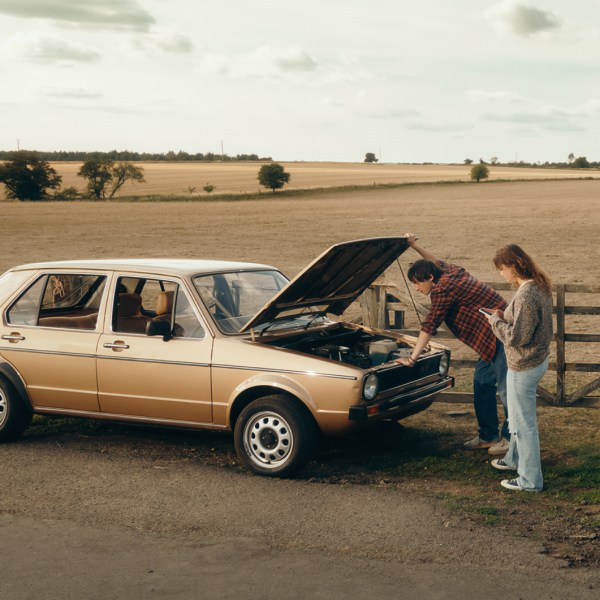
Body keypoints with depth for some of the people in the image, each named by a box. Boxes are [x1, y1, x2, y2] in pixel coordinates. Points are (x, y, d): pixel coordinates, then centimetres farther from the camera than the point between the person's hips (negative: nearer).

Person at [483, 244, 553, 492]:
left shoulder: (526, 295, -27)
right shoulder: (539, 286, 4)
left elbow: (517, 337, -25)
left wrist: (496, 321, -10)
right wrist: (505, 317, 5)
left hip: (524, 366, -10)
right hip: (537, 359, 10)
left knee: (524, 423, 2)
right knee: (517, 416, 27)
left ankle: (530, 480, 13)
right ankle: (514, 459, 45)